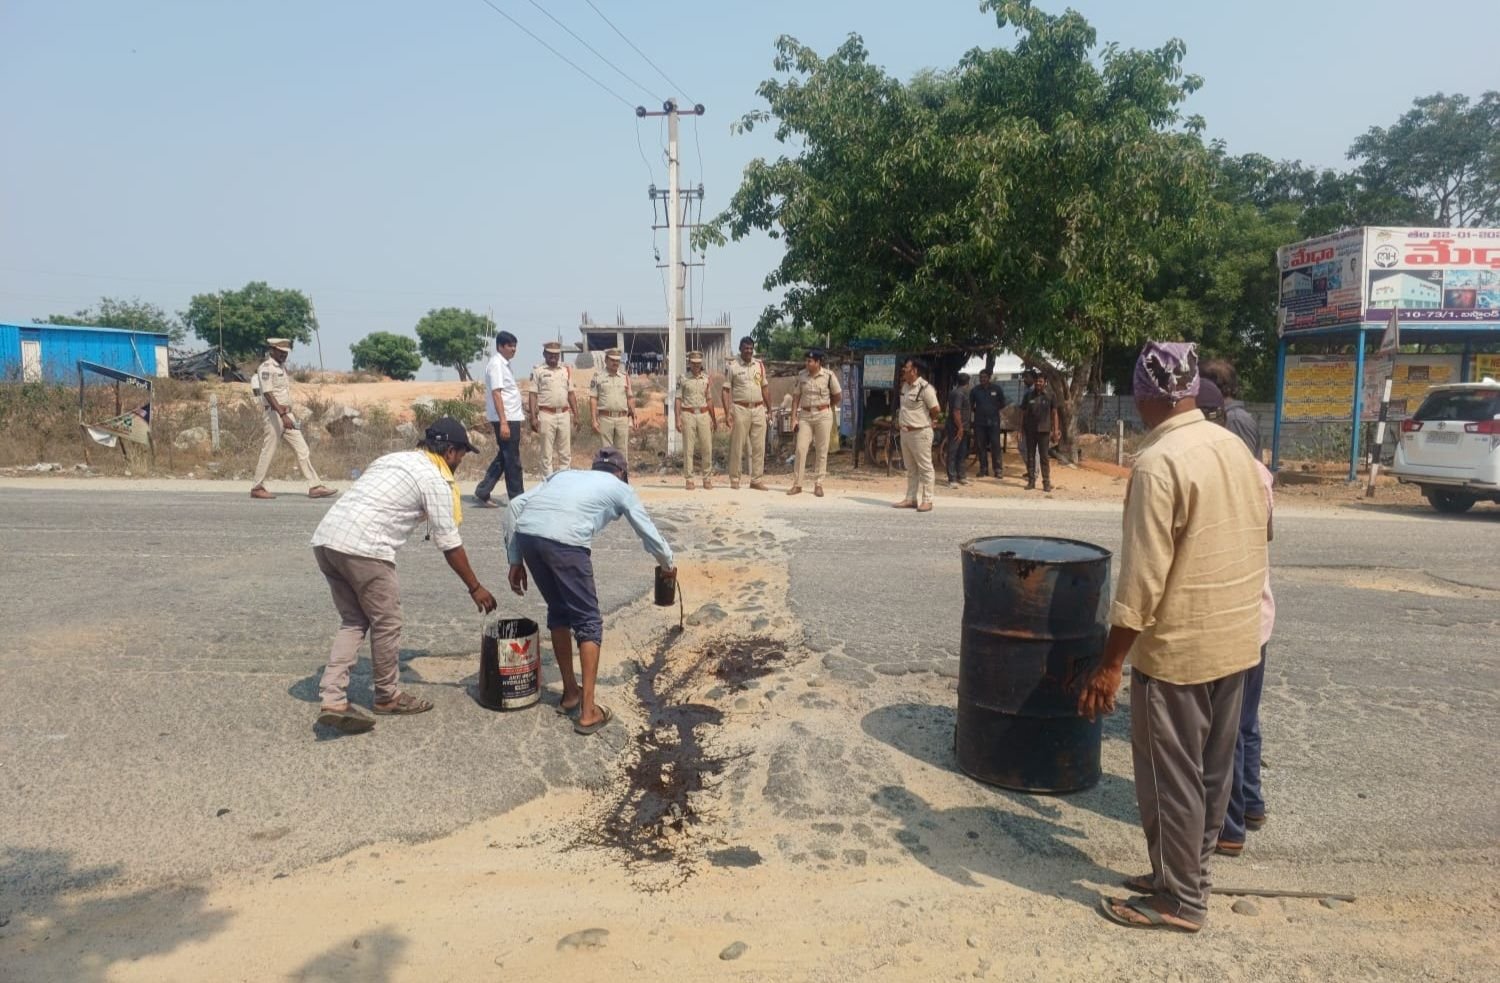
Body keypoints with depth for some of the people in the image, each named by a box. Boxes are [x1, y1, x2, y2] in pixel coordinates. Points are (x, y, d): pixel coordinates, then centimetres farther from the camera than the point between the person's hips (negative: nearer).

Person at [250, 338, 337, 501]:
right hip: (274, 414, -8)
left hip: (286, 415, 8)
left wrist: (286, 415, 19)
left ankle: (315, 487, -1)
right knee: (268, 453, 0)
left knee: (302, 450, 1)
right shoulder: (266, 368, -10)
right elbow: (268, 394, -21)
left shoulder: (281, 368, 17)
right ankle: (257, 488, 13)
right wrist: (283, 415, -30)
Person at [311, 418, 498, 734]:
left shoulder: (394, 458, 26)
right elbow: (449, 544, 2)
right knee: (386, 623, 8)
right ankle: (388, 696, 23)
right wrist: (475, 588, 11)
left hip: (325, 537, 9)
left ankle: (333, 700, 7)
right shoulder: (435, 479, 0)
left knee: (353, 621, 16)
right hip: (362, 546, -9)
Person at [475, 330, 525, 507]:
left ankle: (483, 492, 14)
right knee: (512, 461, -2)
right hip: (506, 419, -10)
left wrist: (521, 414, 21)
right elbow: (496, 394, -19)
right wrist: (503, 422, -25)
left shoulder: (504, 364, 16)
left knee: (503, 458, 13)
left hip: (511, 418, 10)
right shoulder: (496, 364, -13)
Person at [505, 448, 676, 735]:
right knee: (589, 621, 11)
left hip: (526, 532, 5)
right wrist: (668, 566, 54)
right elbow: (649, 534, 34)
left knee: (559, 612, 25)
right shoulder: (621, 488, 26)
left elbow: (516, 505, 23)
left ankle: (570, 692, 37)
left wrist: (516, 560, 24)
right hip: (565, 540, -5)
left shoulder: (565, 474, 36)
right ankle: (588, 711, 10)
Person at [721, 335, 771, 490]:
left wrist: (769, 409, 12)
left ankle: (756, 480, 8)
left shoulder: (760, 365, 11)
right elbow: (726, 390, -2)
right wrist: (727, 412, -10)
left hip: (758, 409, 4)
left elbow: (765, 387, 16)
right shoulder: (732, 366, 0)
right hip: (740, 409, -4)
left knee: (759, 446, 2)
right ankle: (734, 480, 8)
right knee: (737, 447, 0)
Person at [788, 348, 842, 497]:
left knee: (822, 451, 2)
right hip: (804, 415, 2)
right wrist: (793, 418, -3)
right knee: (801, 449, -3)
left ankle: (818, 484, 11)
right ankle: (797, 484, 3)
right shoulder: (801, 375, 2)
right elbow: (796, 397, 4)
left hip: (823, 415, -2)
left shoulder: (828, 376, -6)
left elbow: (838, 396, 5)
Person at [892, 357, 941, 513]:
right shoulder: (905, 386, 10)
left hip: (920, 433, -9)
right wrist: (899, 419, 12)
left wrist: (930, 421, 0)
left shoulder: (925, 387, -16)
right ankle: (911, 499, 21)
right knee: (911, 468, 14)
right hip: (905, 432, 9)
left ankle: (927, 500, 4)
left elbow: (935, 409, -15)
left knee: (925, 468, 0)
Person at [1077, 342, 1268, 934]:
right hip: (1237, 638, 8)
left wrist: (1109, 665, -18)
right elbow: (1254, 541, 13)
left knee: (1171, 778, 6)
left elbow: (1142, 578, -24)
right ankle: (1189, 875, 33)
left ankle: (1178, 900, 19)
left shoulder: (1159, 464, -21)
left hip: (1178, 647, -8)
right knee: (1211, 769, 18)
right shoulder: (1235, 447, 4)